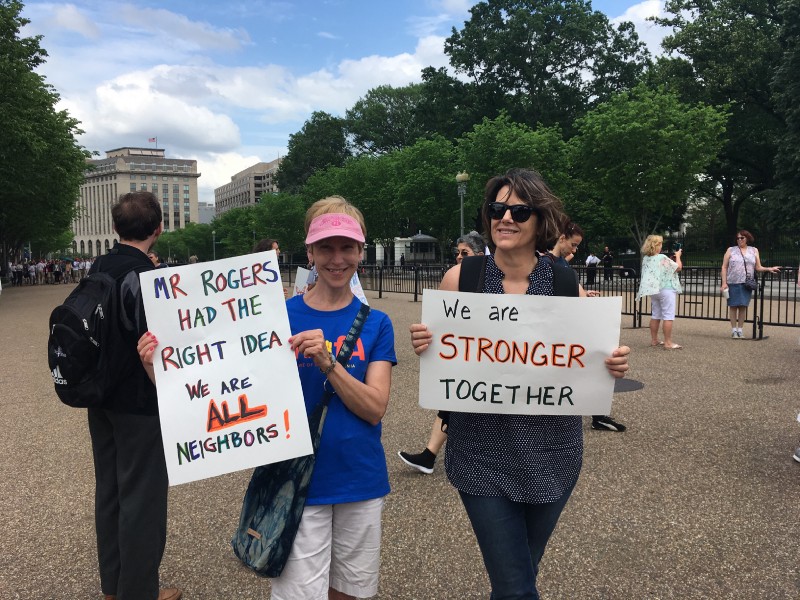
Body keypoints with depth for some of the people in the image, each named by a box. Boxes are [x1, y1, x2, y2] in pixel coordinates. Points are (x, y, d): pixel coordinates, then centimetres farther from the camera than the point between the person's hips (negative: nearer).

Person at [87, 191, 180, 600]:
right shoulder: (143, 275, -20)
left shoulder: (98, 268, 4)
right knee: (142, 496, 4)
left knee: (109, 489, 18)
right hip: (138, 403, -8)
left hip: (101, 398, 8)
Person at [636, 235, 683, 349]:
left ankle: (654, 340, 17)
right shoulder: (662, 258, -15)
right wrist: (677, 255, 8)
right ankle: (668, 343, -6)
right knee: (668, 316, -5)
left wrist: (670, 259, 18)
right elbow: (678, 267, -6)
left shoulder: (646, 258, 7)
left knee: (656, 315, 13)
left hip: (653, 289, 8)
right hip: (666, 290, -8)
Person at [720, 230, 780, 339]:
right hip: (733, 283, -1)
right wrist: (724, 283, -5)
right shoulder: (730, 250, 8)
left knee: (743, 306, 3)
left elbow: (758, 268, 12)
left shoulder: (754, 251, 13)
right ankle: (734, 330, 7)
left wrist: (769, 269, -7)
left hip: (746, 284, 2)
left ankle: (740, 329, 12)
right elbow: (724, 267, 4)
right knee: (733, 305, 0)